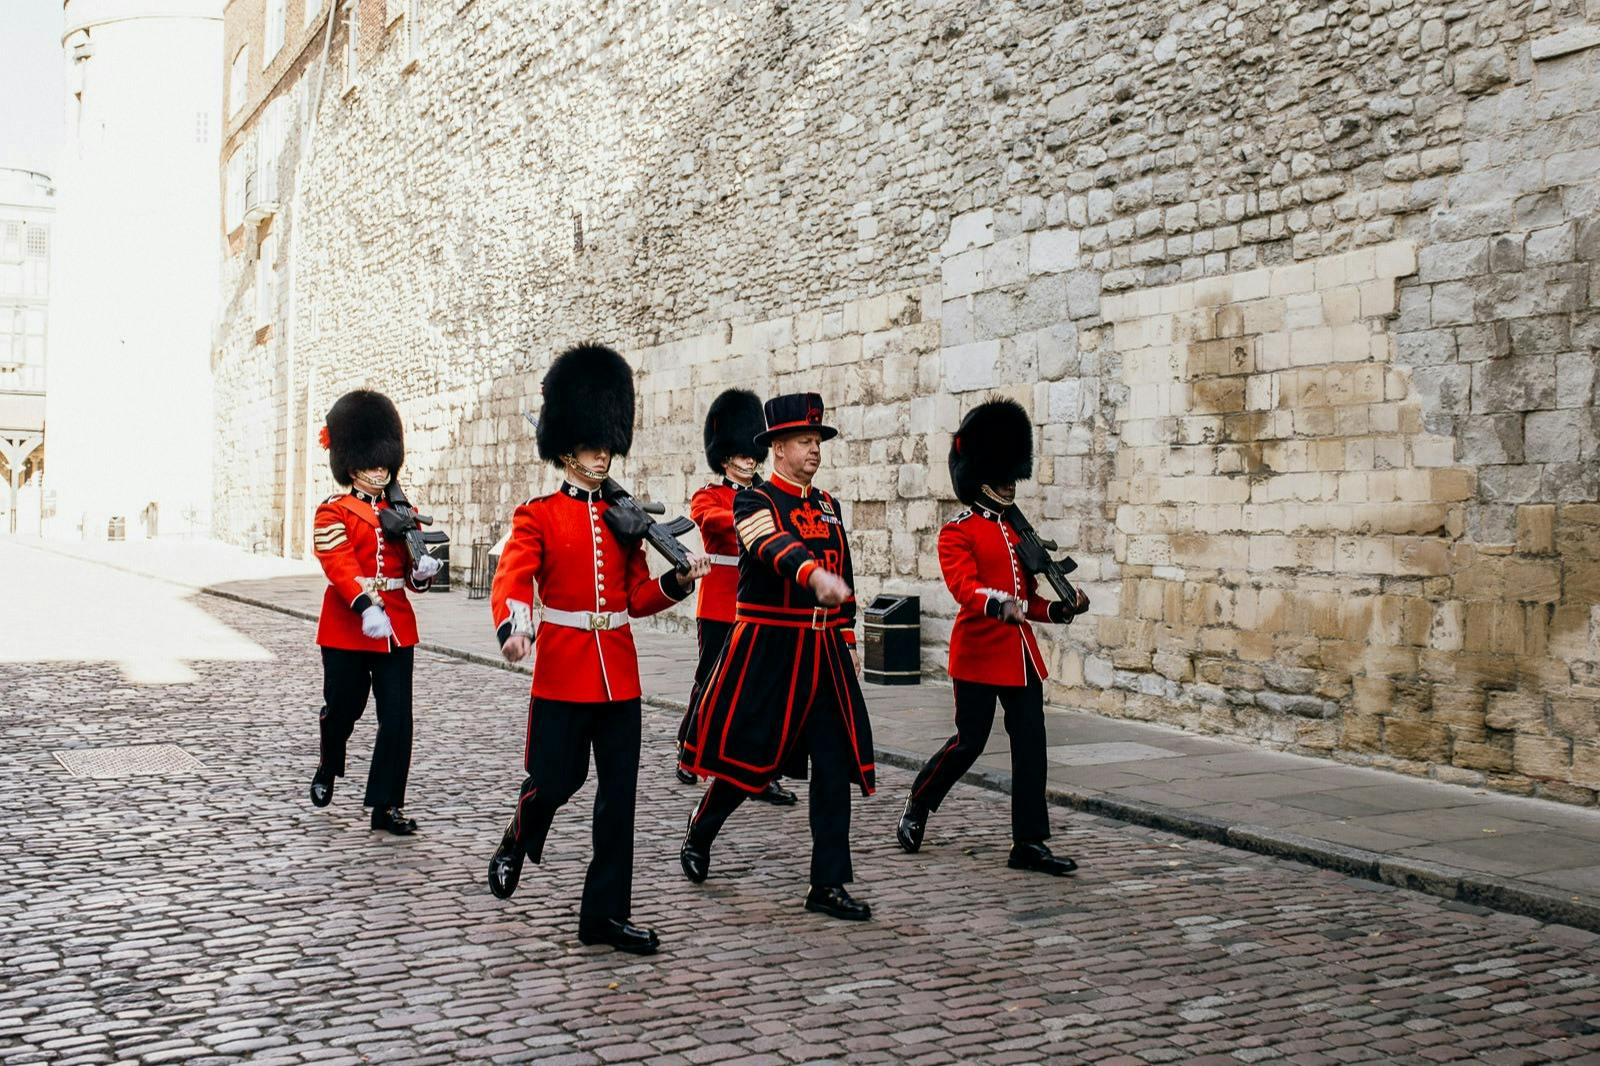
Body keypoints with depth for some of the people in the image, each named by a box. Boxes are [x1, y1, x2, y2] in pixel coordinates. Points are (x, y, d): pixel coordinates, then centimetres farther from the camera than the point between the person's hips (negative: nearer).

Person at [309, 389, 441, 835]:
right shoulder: (333, 513, -3)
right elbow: (340, 563, -18)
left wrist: (423, 570, -12)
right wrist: (365, 606, -33)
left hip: (397, 627, 3)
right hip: (346, 628, -3)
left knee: (397, 718, -3)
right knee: (343, 708, 10)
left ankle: (387, 805, 3)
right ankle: (328, 769, 41)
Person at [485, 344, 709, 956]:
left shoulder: (623, 518, 12)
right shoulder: (538, 516, -2)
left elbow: (639, 597, 13)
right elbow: (511, 579, -16)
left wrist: (681, 580, -7)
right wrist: (513, 629, -37)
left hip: (619, 672, 4)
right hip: (563, 669, -4)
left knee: (619, 794, 4)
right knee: (555, 781, 1)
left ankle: (605, 914, 13)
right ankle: (516, 845, 36)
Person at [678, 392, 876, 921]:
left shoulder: (828, 505, 13)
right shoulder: (753, 501, -7)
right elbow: (776, 548, -30)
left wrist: (846, 642, 18)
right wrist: (816, 576, -49)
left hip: (823, 654, 5)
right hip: (767, 650, -5)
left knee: (835, 767, -1)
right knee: (744, 759, 6)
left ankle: (829, 886, 4)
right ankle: (698, 838, 34)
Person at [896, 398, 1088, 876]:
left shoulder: (1016, 531, 16)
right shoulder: (958, 533, -6)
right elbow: (964, 587, -22)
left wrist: (1061, 608, 0)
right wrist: (1000, 606, -40)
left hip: (1021, 655, 7)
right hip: (979, 654, -7)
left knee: (1030, 745, 1)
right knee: (969, 742, -1)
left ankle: (1029, 844, 5)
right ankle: (916, 809, 24)